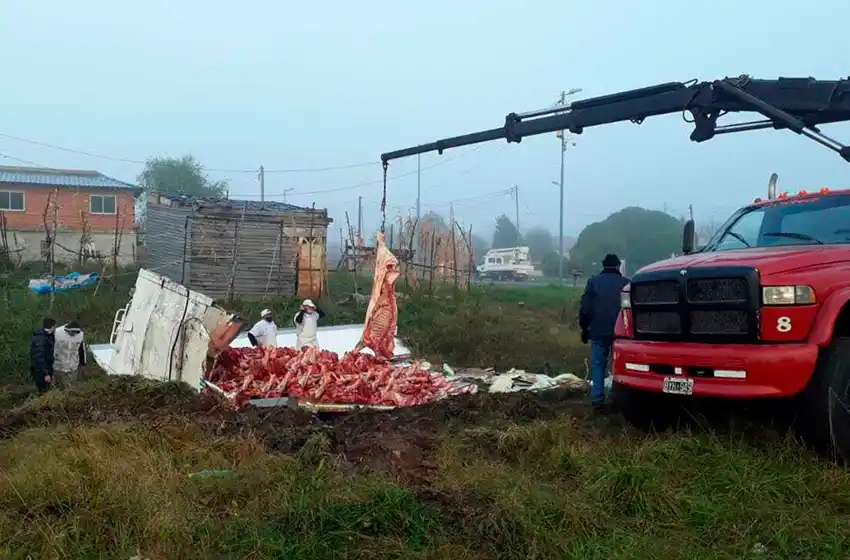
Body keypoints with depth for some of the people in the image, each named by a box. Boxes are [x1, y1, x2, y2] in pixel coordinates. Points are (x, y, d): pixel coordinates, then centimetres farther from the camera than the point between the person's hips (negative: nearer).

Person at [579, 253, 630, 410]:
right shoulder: (626, 283, 4)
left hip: (598, 332, 0)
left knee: (598, 365, 4)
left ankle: (597, 398, -3)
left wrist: (584, 328, 8)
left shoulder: (593, 282, 2)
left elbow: (585, 308, 0)